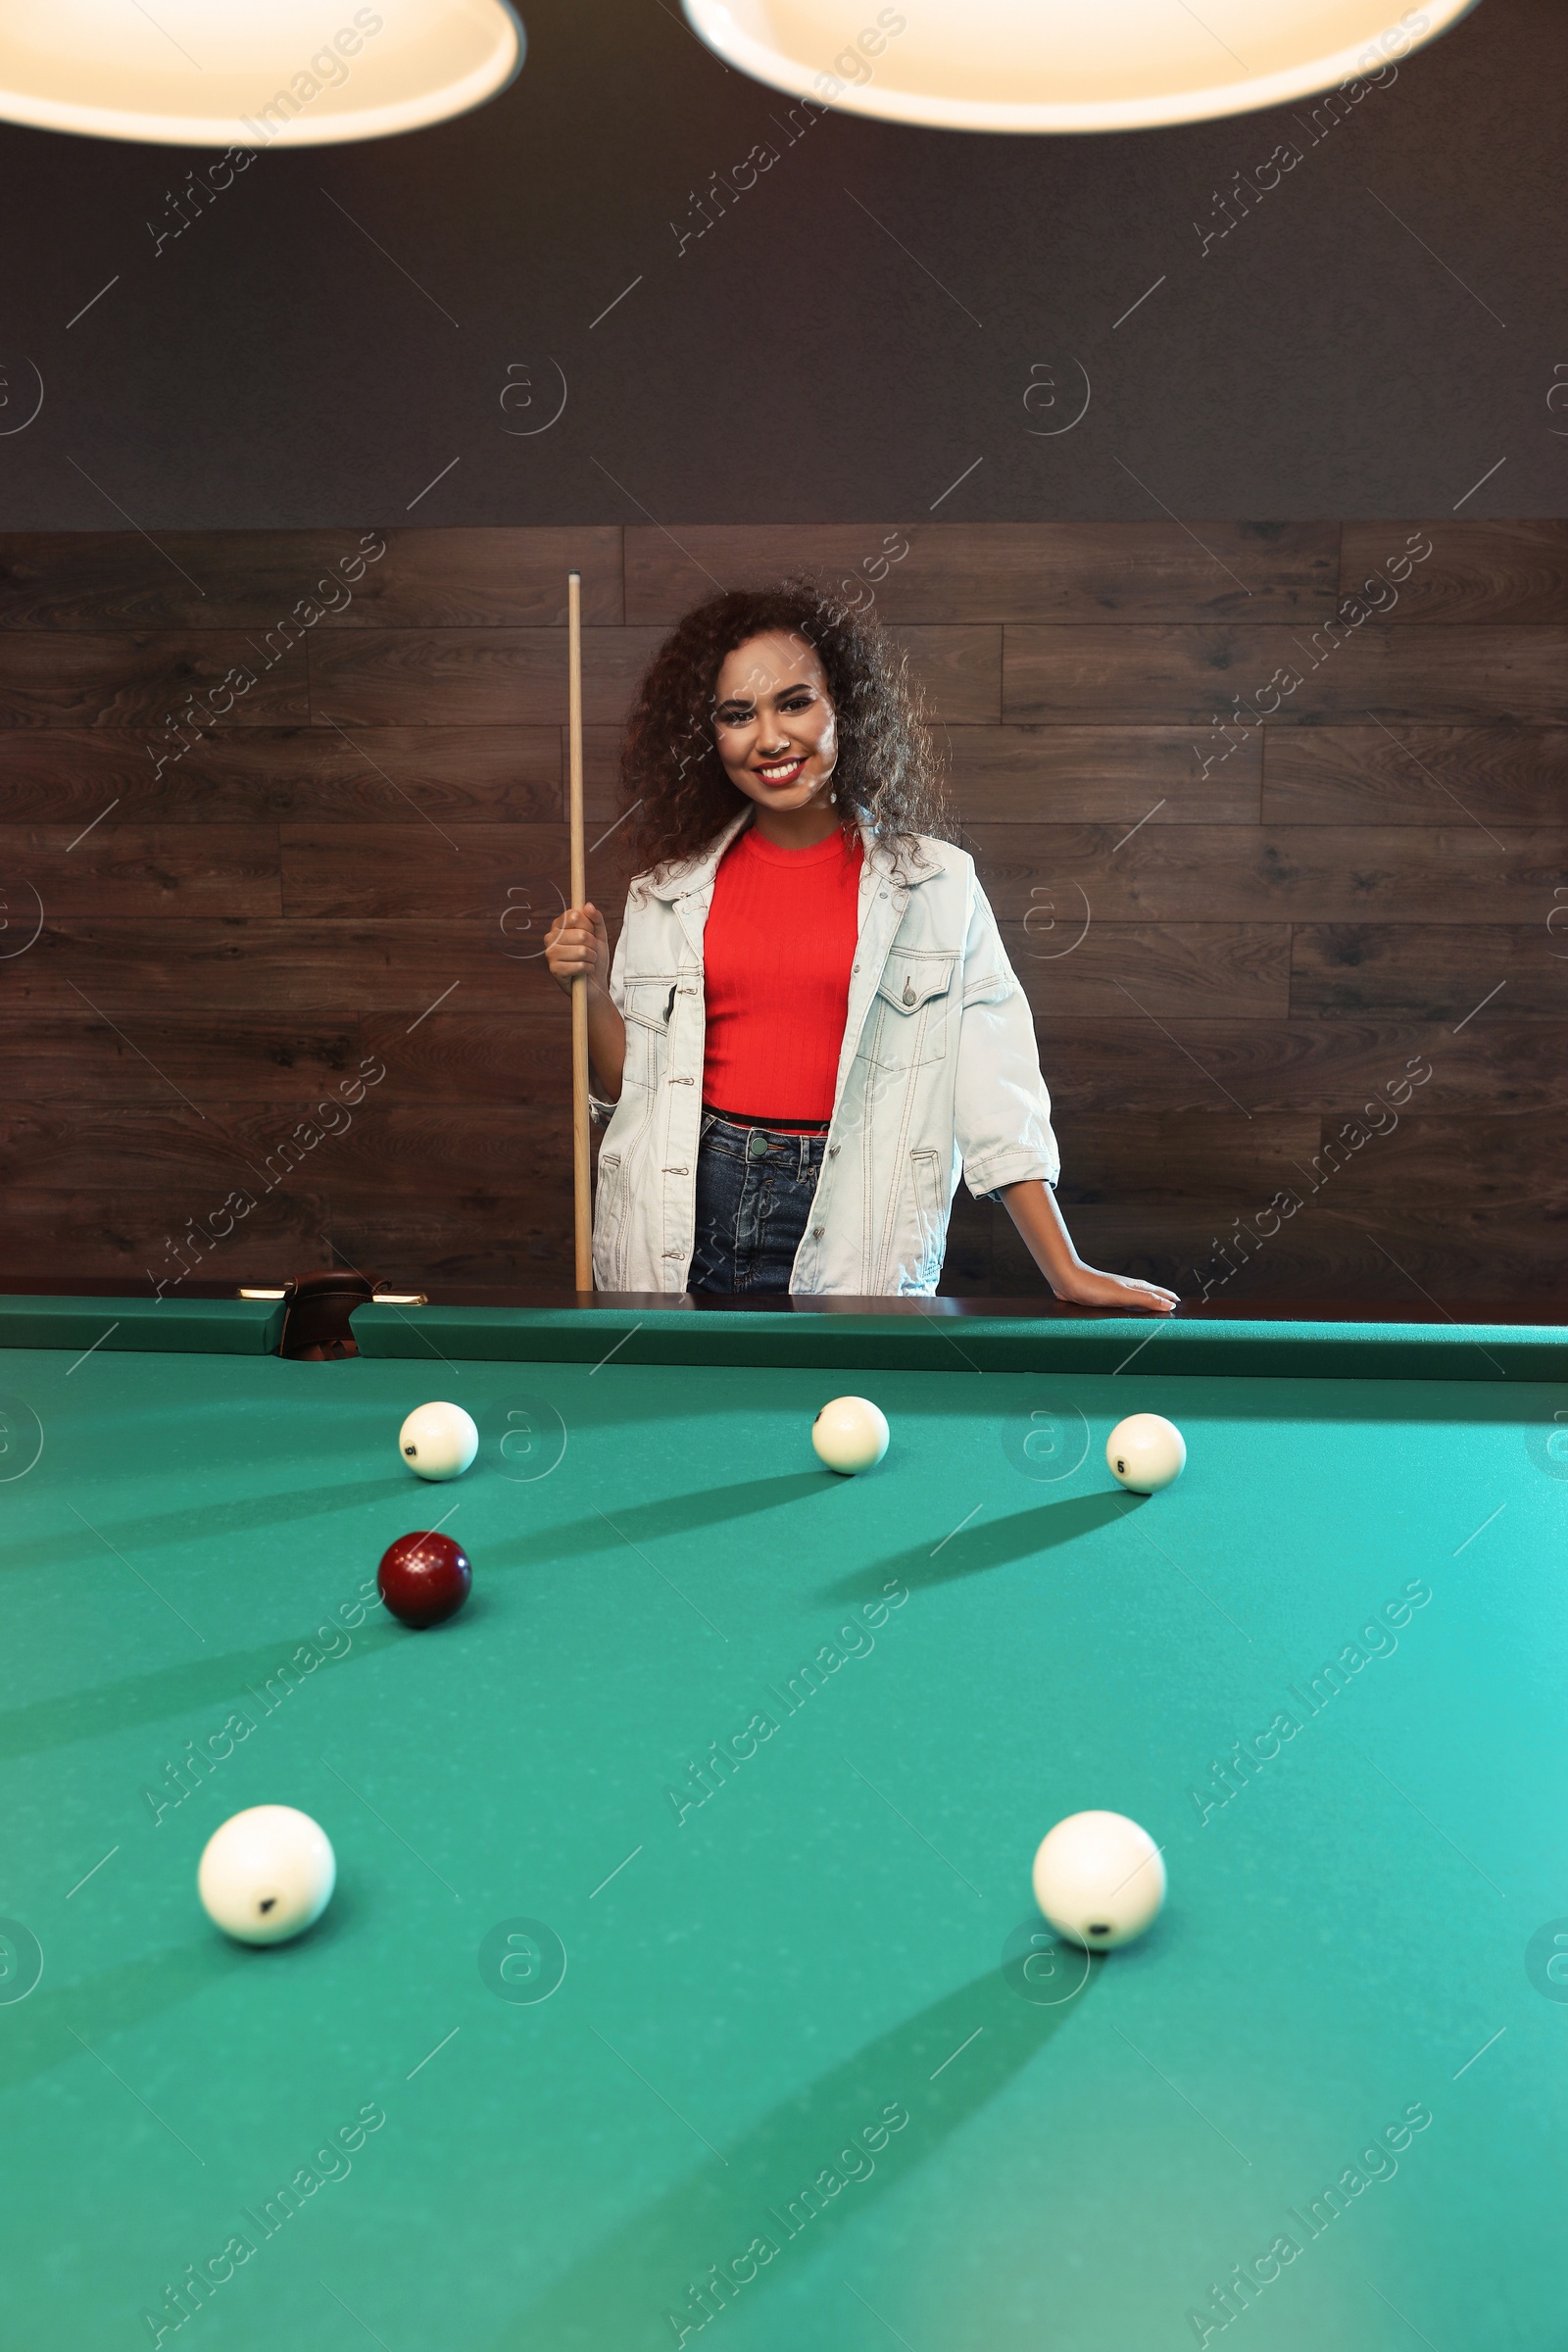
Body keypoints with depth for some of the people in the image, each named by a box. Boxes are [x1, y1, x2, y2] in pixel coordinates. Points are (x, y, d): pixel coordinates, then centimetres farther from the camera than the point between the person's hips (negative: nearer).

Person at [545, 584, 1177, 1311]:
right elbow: (631, 1089, 9)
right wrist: (594, 992, -8)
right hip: (684, 1218, 2)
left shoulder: (935, 883, -2)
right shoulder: (669, 892, 5)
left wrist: (1065, 1272, -8)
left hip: (849, 1231, -2)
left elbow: (993, 1093, -5)